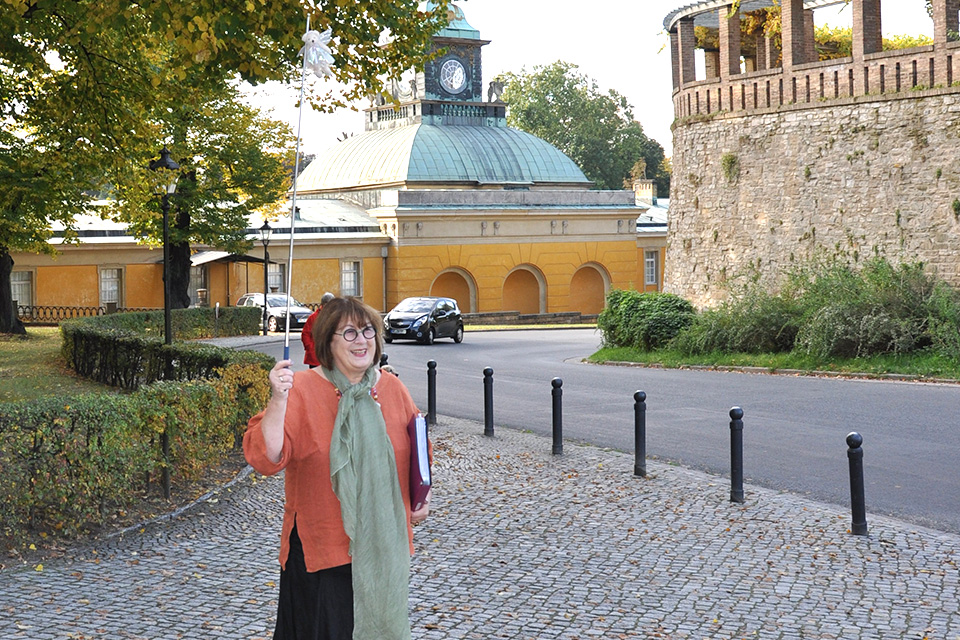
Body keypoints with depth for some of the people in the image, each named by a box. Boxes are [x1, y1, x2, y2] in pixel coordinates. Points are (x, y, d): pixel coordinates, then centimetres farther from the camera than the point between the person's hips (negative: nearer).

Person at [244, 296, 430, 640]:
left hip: (384, 545, 4)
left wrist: (423, 494, 8)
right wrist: (278, 400, -32)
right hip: (321, 548, -4)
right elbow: (265, 459, -21)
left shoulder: (391, 388, 5)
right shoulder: (301, 389, -10)